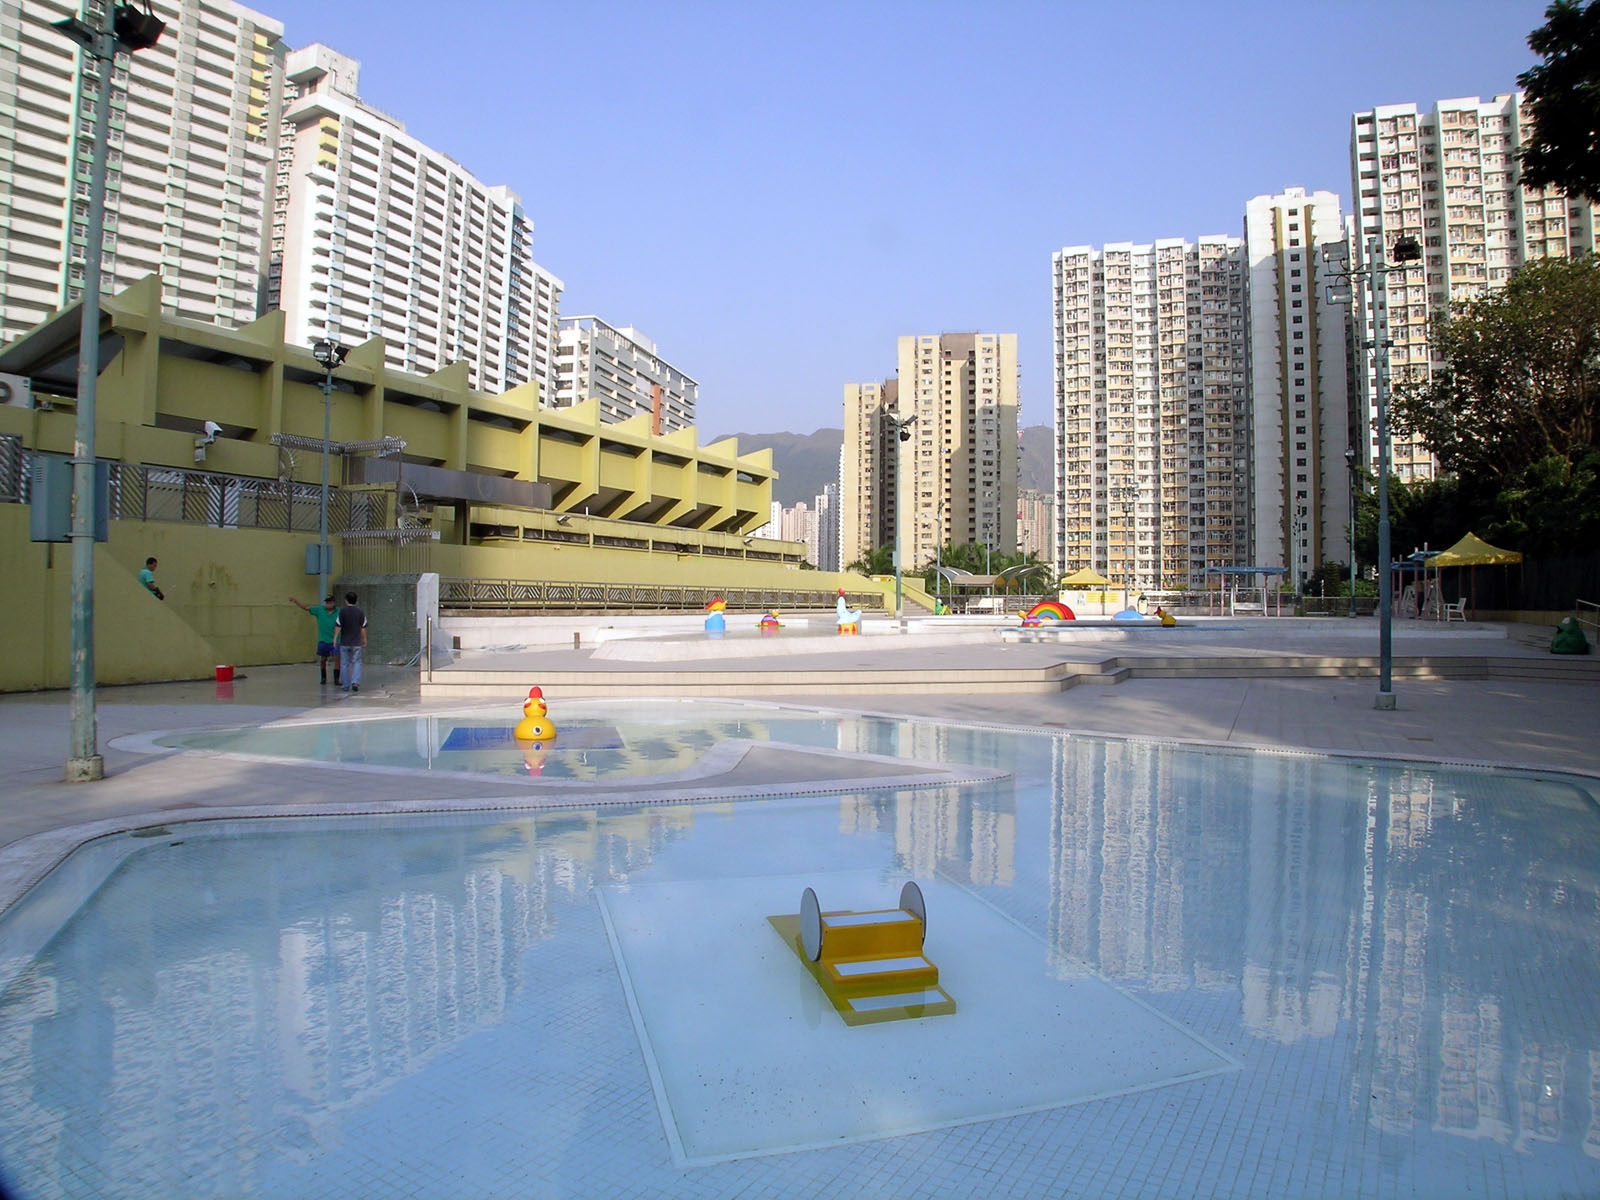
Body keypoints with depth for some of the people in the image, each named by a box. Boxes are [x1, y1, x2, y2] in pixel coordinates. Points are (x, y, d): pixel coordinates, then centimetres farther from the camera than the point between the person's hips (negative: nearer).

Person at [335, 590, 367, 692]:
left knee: (345, 664, 8)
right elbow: (363, 628, 2)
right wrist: (364, 639, 13)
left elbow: (338, 626, -8)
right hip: (357, 642, 1)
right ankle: (355, 682, -10)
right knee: (357, 662, 9)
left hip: (344, 642, -1)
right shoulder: (360, 612, -1)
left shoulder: (342, 611, -7)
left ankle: (345, 686, 13)